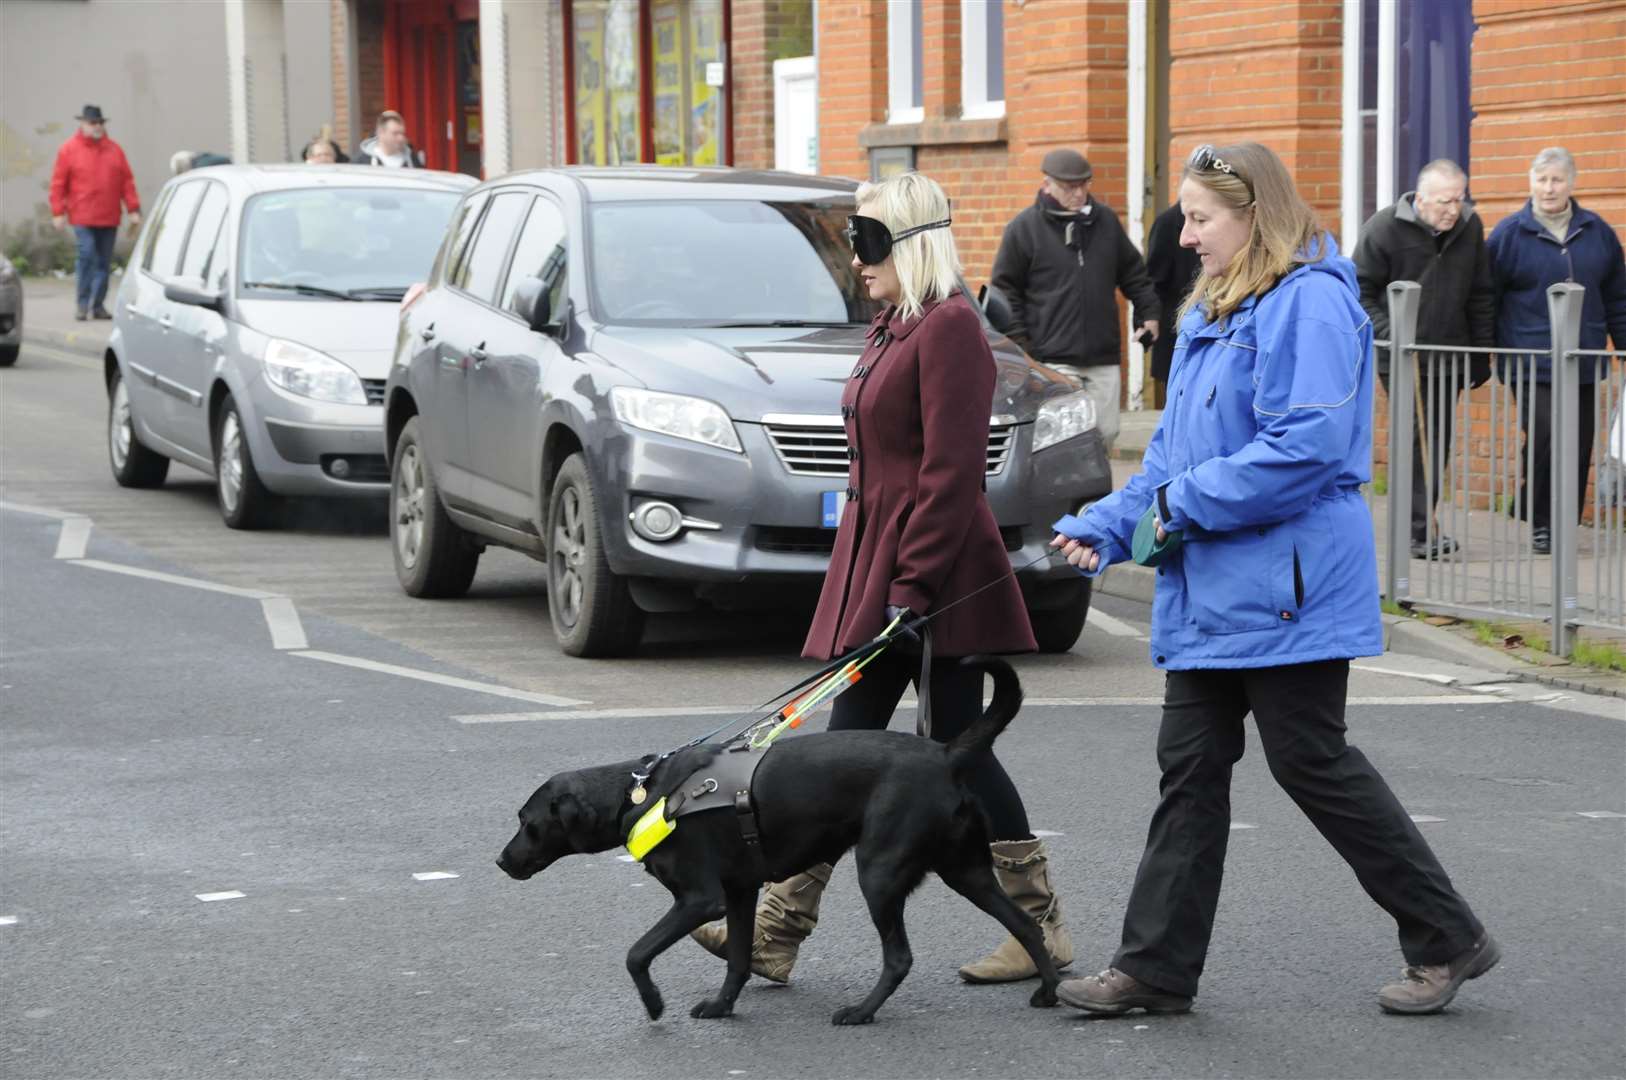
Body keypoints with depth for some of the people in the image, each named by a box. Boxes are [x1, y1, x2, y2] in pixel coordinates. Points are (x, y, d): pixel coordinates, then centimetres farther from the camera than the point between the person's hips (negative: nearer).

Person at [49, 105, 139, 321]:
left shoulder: (114, 149, 10)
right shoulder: (69, 150, 1)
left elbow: (127, 181, 9)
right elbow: (58, 184, 1)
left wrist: (133, 209, 2)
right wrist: (58, 212, -4)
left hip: (109, 218, 3)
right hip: (83, 218, -3)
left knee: (104, 262, 6)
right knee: (86, 256, -12)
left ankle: (99, 305, 12)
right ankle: (82, 304, -5)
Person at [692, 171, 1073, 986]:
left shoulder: (949, 327, -14)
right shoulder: (894, 329, 16)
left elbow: (950, 472, -20)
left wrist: (911, 585, -22)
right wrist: (873, 580, 19)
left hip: (930, 574, -10)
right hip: (874, 565, 10)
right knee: (847, 745, 8)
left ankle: (1041, 927, 9)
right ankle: (777, 930, 8)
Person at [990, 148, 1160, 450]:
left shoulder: (1106, 220, 11)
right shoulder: (1024, 228, -2)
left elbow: (1133, 273, 21)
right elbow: (1006, 290, 1)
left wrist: (1148, 312, 11)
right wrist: (1020, 345, -6)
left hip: (1104, 360, 5)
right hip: (1052, 362, -5)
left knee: (1105, 435, 7)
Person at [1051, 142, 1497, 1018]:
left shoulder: (1311, 303, -15)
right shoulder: (1209, 313, 16)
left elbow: (1309, 445, -24)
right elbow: (1175, 451, 20)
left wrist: (1188, 504, -18)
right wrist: (1107, 525, 7)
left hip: (1286, 588, -9)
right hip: (1208, 589, 9)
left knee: (1311, 763, -2)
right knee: (1190, 768, 9)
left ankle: (1447, 939, 12)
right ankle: (1157, 968, 13)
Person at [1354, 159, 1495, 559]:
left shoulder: (1470, 226, 4)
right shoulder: (1384, 227, -10)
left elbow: (1481, 297, 10)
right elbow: (1360, 291, -7)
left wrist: (1481, 356, 9)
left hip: (1448, 356, 5)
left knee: (1438, 441, 8)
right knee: (1417, 438, -10)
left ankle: (1421, 524, 16)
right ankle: (1419, 533, -10)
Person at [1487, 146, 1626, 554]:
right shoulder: (1508, 234, 1)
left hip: (1583, 364, 4)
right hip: (1531, 363, -4)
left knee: (1578, 450, 3)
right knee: (1544, 437, -17)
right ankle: (1539, 523, -2)